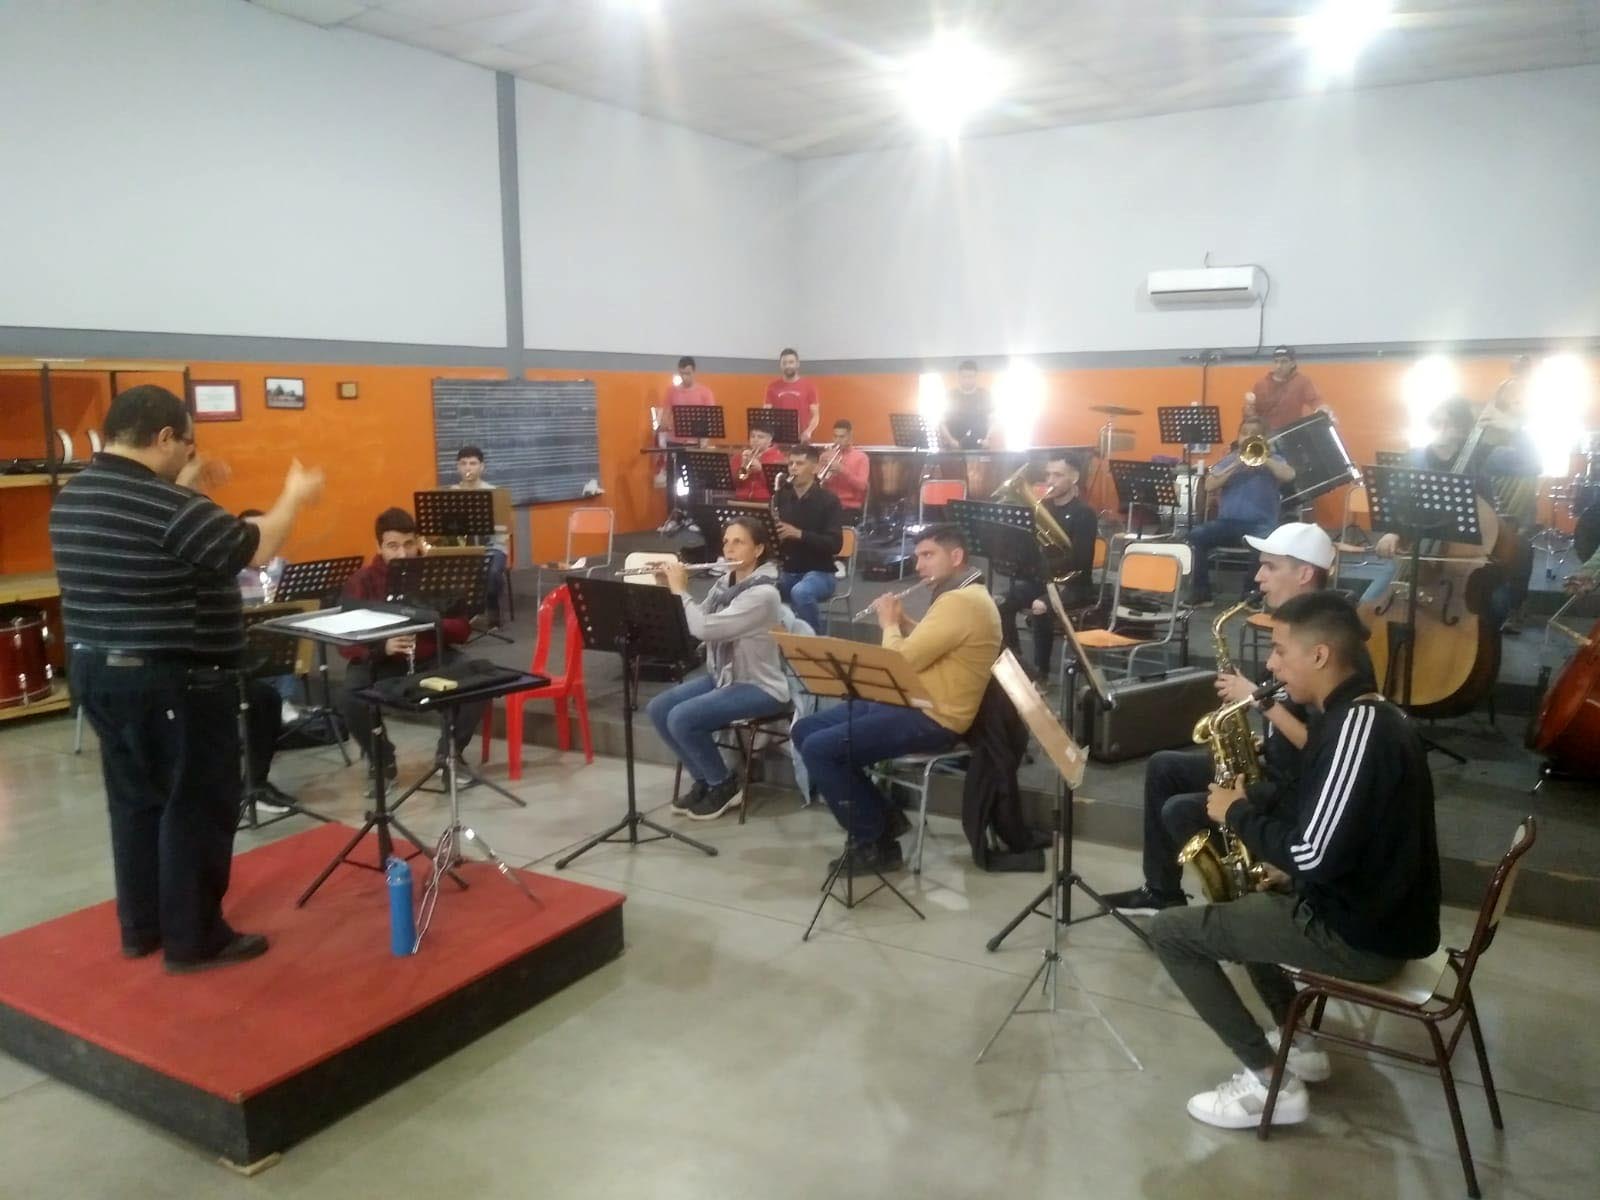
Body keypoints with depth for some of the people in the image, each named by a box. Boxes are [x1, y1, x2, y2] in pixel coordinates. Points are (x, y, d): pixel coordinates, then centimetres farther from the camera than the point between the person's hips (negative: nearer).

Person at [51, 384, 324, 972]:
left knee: (136, 800, 18)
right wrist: (294, 497, -4)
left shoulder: (73, 498, 8)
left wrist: (186, 489, 19)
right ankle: (193, 939, 12)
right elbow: (254, 549, -18)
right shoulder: (163, 504, -22)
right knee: (196, 808, 3)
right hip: (173, 683, -9)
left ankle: (141, 927, 29)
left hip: (98, 672, 10)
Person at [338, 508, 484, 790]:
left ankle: (449, 754, 0)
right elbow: (346, 643, -13)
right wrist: (382, 646, -32)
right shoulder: (361, 582, -7)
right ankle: (380, 760, -1)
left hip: (431, 659, 1)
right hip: (379, 662, -1)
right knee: (352, 699, -31)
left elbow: (462, 630, -5)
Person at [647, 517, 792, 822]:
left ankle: (726, 785, -1)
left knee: (682, 718, -23)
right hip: (721, 677, 9)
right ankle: (704, 780, 10)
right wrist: (668, 587, -4)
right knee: (658, 709, -4)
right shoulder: (724, 583, 5)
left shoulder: (763, 594, -22)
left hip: (759, 688, -9)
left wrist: (680, 590, -17)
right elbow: (691, 624, 8)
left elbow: (705, 629, -30)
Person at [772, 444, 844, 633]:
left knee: (800, 592, -37)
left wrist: (799, 534, -27)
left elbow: (835, 544, -16)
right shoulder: (782, 497, 8)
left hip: (819, 572, -4)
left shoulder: (828, 500, -7)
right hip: (786, 571, 4)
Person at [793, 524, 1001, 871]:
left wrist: (889, 624, -4)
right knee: (805, 730, 7)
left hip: (930, 719, -11)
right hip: (912, 702, 11)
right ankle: (883, 817, 10)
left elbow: (901, 663, -22)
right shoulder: (961, 595, 15)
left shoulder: (961, 601, -19)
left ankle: (873, 842, -4)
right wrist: (902, 621, 13)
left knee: (818, 748, -19)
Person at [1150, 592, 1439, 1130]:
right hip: (1375, 908, 10)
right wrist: (1286, 870, 8)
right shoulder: (1370, 715, 7)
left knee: (1170, 930, -6)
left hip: (1361, 936, -10)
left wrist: (1238, 812, -13)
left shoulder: (1357, 728, -25)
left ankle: (1269, 1081, 0)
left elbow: (1310, 855, -28)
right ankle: (1297, 1042, 25)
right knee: (1246, 897, 31)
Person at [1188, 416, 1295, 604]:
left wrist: (1264, 459, -13)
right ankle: (1200, 593, -18)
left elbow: (1289, 475, -9)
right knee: (1196, 535, -26)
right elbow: (1210, 485, 0)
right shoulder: (1228, 459, 16)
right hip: (1227, 521, 2)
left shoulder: (1273, 460, 13)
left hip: (1260, 523, -2)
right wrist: (1235, 465, -8)